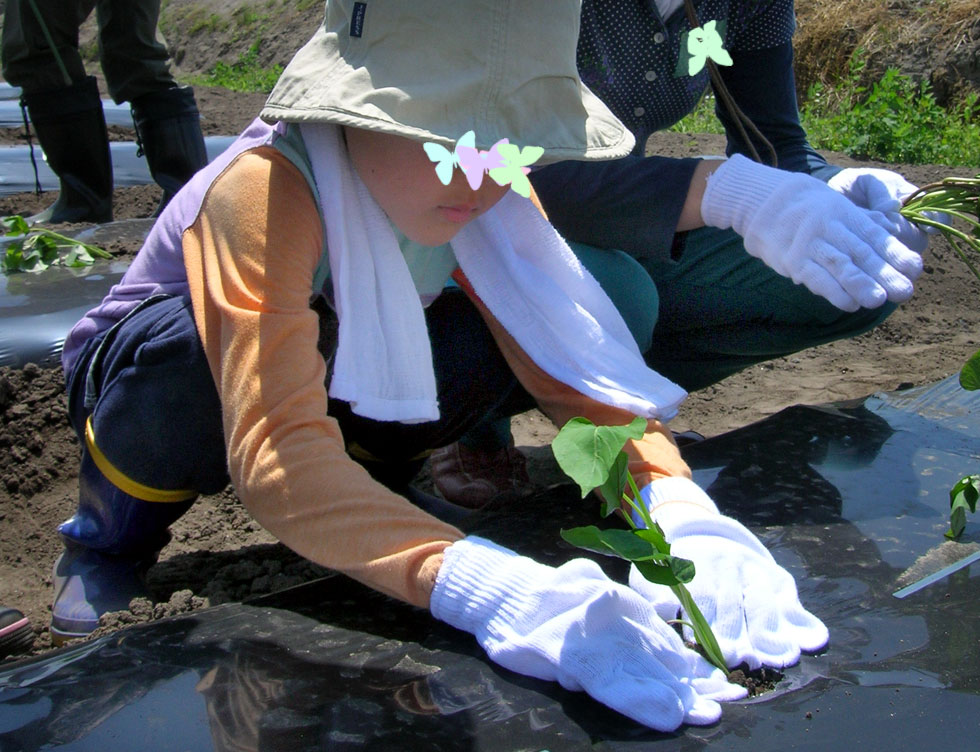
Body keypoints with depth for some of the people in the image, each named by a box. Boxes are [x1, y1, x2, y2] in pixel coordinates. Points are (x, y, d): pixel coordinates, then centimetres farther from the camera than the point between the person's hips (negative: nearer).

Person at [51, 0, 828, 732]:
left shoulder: (484, 193, -18)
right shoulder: (266, 191, -36)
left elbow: (576, 358, -20)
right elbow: (276, 449, -46)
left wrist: (681, 514, -39)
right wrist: (487, 589, -59)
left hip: (340, 384, 4)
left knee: (510, 329, -22)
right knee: (198, 342, -39)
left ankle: (372, 484, 5)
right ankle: (111, 534, -7)